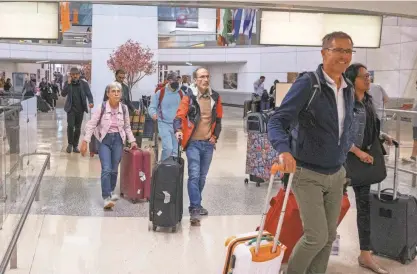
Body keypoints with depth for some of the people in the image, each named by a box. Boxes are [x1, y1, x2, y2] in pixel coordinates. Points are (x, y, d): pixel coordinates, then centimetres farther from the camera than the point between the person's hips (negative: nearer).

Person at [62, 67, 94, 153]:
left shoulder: (84, 84, 2)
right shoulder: (67, 84, 2)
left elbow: (89, 94, -3)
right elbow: (63, 94, -10)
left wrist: (91, 102, -24)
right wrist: (68, 83, -18)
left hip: (80, 109, 1)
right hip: (71, 108, -1)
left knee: (78, 128, 7)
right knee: (70, 126, -13)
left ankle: (75, 146, 20)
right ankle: (70, 144, 8)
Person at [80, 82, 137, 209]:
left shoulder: (124, 108, -1)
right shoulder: (102, 107, -11)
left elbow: (127, 127, 12)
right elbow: (91, 124, -8)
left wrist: (132, 140, 8)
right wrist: (85, 142, -11)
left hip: (118, 140, 3)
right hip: (104, 140, -3)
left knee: (114, 169, 8)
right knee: (106, 169, -14)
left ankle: (111, 192, 30)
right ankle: (106, 197, -11)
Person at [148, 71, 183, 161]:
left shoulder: (181, 93, 5)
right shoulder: (160, 93, -5)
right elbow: (152, 107, 0)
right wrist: (153, 113, -23)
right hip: (164, 124, -4)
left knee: (175, 150, 8)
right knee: (168, 148, -19)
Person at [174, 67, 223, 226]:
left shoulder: (215, 97, 5)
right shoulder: (189, 97, -7)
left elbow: (218, 119, 14)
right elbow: (179, 116, -10)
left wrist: (215, 136, 6)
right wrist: (178, 130, -29)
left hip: (208, 143, 5)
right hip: (193, 142, -4)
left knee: (202, 176, 14)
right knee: (194, 175, -11)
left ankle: (196, 204, 29)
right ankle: (194, 209, -8)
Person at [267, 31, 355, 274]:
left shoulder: (348, 89, 6)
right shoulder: (307, 84, -16)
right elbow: (277, 121, -24)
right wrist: (284, 150, -41)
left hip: (336, 174, 7)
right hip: (308, 174, -6)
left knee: (329, 236, 13)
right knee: (317, 236, -6)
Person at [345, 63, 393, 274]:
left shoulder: (368, 100, 10)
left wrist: (382, 135, 3)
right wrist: (357, 151, -23)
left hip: (366, 159, 8)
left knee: (364, 204, 9)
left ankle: (365, 254, 17)